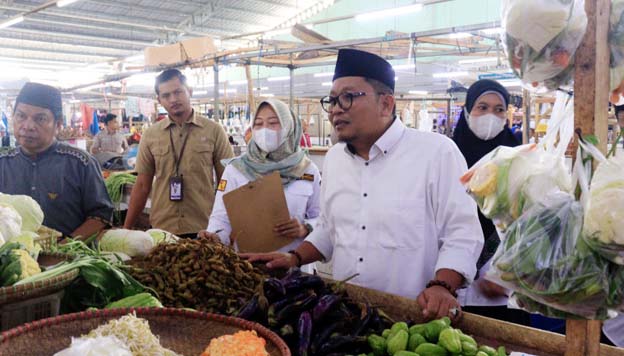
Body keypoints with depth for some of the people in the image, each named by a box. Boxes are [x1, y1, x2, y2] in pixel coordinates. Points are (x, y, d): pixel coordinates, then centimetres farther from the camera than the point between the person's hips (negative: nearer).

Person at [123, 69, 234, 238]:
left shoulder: (213, 130, -2)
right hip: (161, 229, 2)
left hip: (204, 228, -1)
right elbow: (142, 185, 8)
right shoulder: (150, 135, 4)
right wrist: (126, 228, 6)